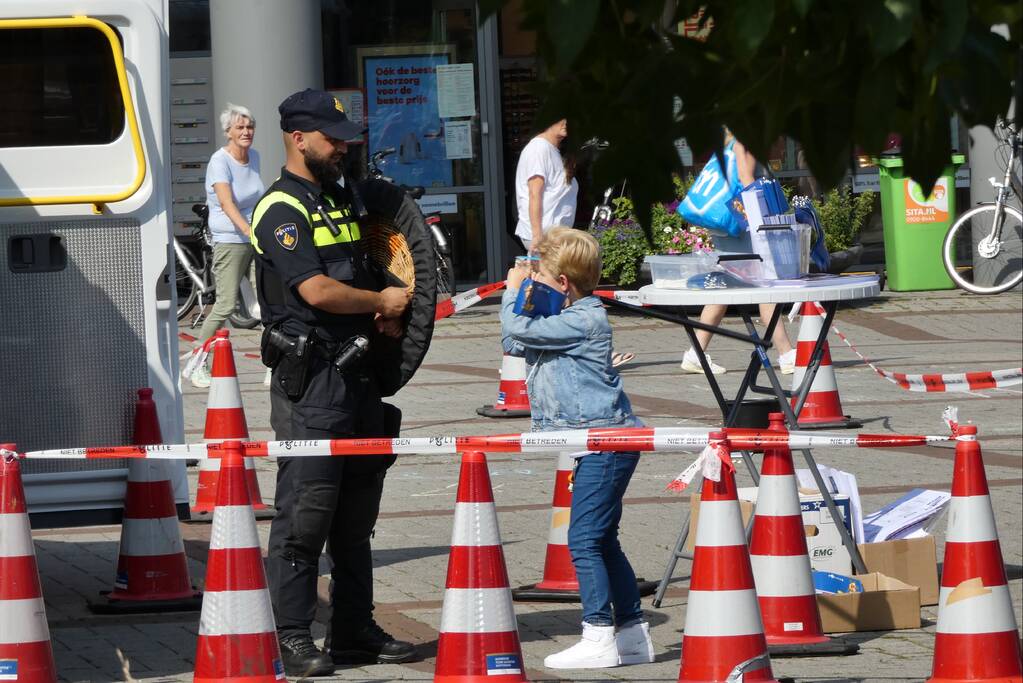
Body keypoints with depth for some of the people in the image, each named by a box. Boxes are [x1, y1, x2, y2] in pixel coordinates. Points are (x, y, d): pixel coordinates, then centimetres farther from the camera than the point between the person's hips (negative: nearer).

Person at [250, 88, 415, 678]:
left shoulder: (341, 199, 18)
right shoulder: (282, 210, -10)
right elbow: (317, 291, -19)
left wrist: (385, 317, 7)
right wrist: (381, 302, -6)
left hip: (358, 371, 9)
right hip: (310, 375, -9)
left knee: (357, 512, 12)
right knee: (305, 512, -8)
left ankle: (355, 629, 19)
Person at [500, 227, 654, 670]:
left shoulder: (583, 320, -16)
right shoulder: (566, 319, 16)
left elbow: (518, 331, -19)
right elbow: (513, 344, 22)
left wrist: (513, 292, -1)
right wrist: (521, 298, 9)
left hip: (607, 444, -11)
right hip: (604, 445, 11)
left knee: (584, 541, -12)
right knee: (603, 541, 13)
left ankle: (599, 638, -12)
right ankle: (633, 634, 17)